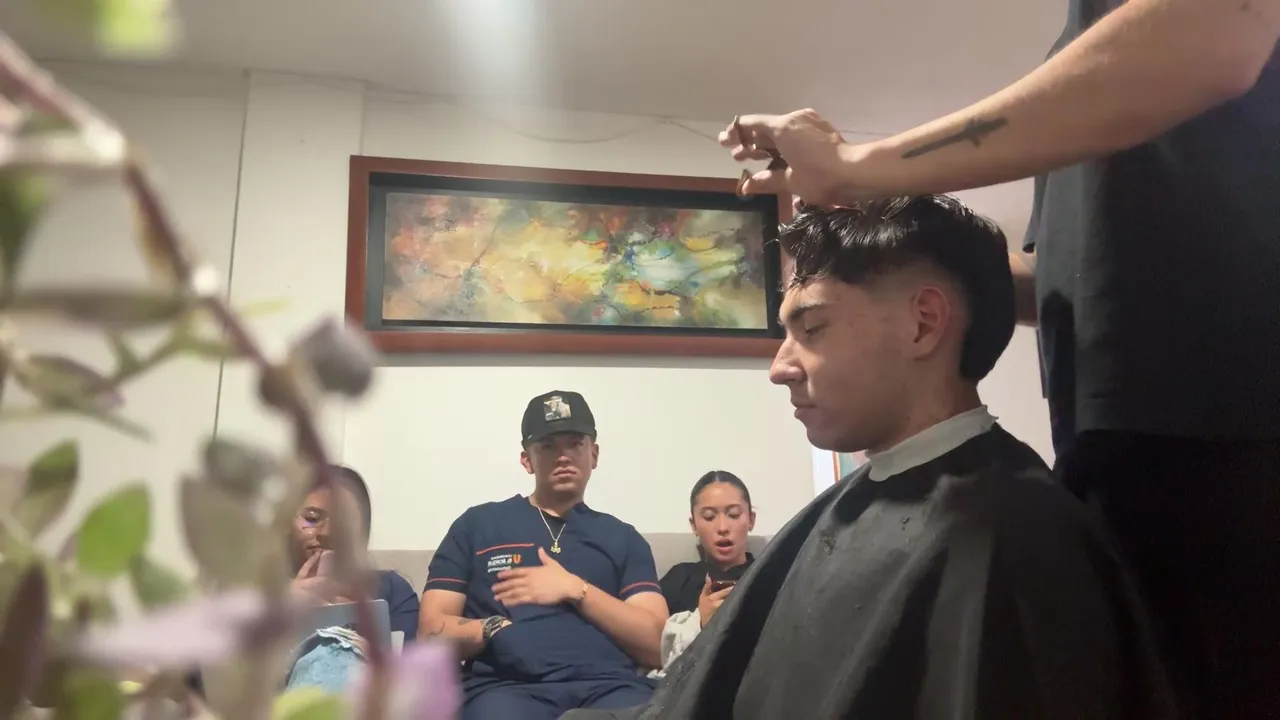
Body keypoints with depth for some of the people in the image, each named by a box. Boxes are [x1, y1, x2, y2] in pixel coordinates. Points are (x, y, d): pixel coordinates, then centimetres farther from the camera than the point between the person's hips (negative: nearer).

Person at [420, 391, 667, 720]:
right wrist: (496, 628, -9)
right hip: (507, 686, -1)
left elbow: (656, 645, 8)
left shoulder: (623, 537, 19)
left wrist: (576, 590, -2)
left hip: (609, 685, 2)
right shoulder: (477, 525, 16)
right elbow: (433, 632, 11)